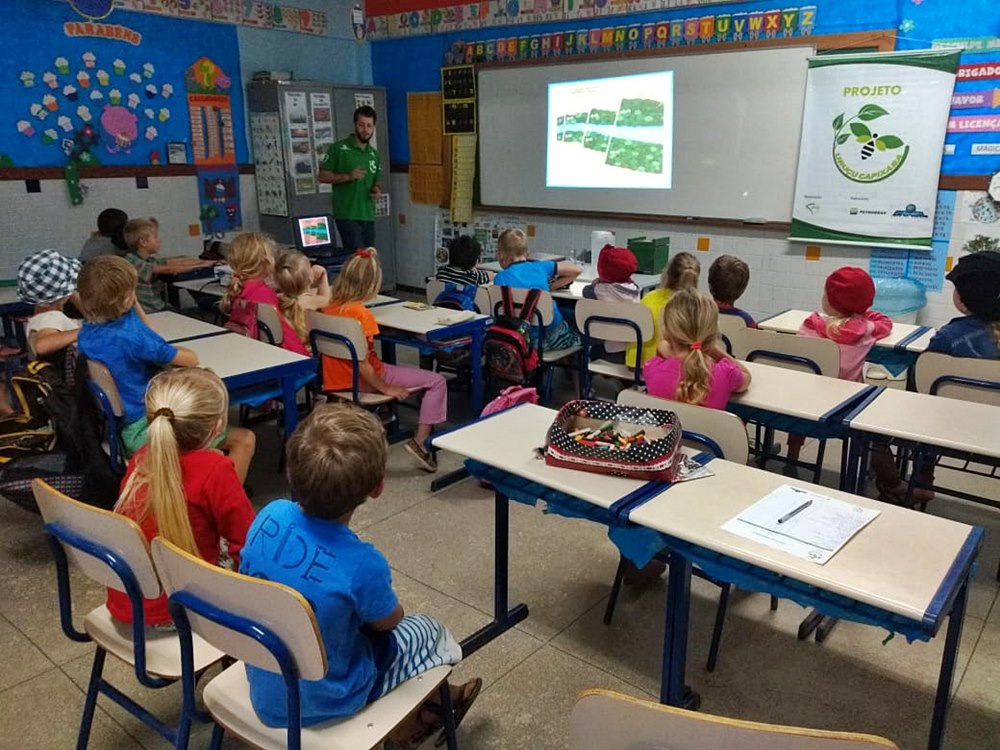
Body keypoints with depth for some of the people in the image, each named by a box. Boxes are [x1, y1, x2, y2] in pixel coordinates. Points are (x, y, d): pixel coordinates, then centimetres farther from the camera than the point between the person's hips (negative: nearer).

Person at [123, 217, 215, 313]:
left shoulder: (151, 260, 8)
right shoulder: (132, 262, -14)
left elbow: (178, 262, 3)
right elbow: (167, 269, -20)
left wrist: (208, 262, -5)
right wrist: (202, 266, -19)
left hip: (161, 310, 7)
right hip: (146, 315, -7)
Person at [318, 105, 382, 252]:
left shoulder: (374, 154, 14)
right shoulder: (339, 148, -3)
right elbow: (323, 176, -5)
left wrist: (377, 189, 2)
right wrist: (348, 176, -17)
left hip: (368, 216, 6)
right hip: (347, 216, -6)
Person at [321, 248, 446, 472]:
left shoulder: (330, 307, -3)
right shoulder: (361, 313, -25)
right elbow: (361, 363, -26)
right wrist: (386, 389, -16)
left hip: (337, 377, 9)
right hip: (362, 380, -9)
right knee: (437, 382, -3)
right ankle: (420, 441, -5)